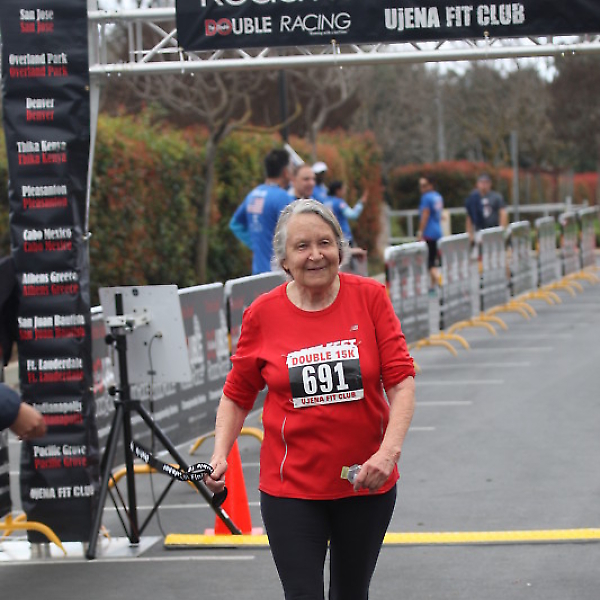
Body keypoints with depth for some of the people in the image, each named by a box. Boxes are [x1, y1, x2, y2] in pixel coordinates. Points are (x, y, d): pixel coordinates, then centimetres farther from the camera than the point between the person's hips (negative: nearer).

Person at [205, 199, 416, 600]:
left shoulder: (370, 297, -5)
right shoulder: (263, 314, -4)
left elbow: (401, 380, -7)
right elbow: (237, 395, 7)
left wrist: (390, 449, -20)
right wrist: (220, 455, -6)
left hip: (367, 483, 1)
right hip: (291, 488, -1)